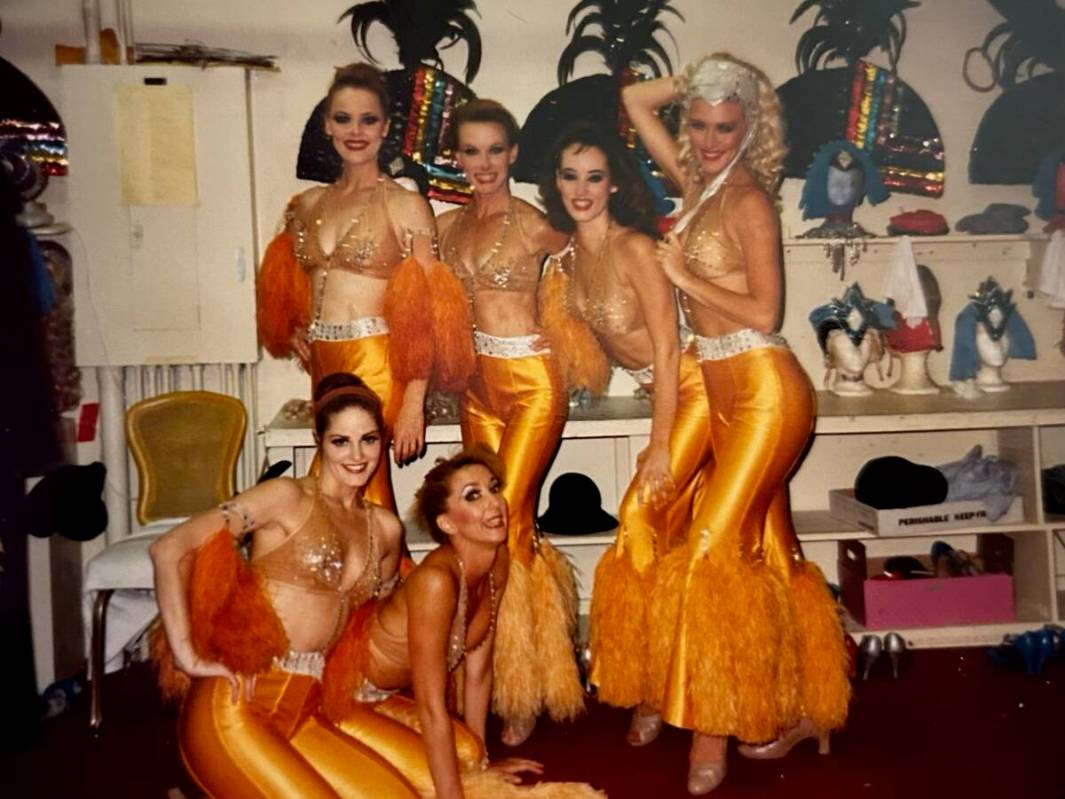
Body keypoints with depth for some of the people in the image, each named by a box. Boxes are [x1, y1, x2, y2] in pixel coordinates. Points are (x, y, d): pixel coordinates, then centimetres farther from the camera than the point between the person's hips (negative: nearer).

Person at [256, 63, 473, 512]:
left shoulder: (405, 205, -5)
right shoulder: (306, 206, 12)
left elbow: (424, 314, -9)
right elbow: (287, 292, 27)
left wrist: (414, 403, -14)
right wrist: (295, 332, 7)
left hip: (376, 367, -5)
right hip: (323, 366, 6)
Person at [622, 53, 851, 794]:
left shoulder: (747, 199, -8)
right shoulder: (699, 182, 13)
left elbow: (764, 312, -13)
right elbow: (635, 101, 20)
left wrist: (682, 275, -9)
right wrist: (693, 81, 12)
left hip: (765, 391, -8)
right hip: (727, 393, 8)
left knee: (716, 549, -10)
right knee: (768, 554, 13)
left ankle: (712, 735, 0)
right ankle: (802, 710, 25)